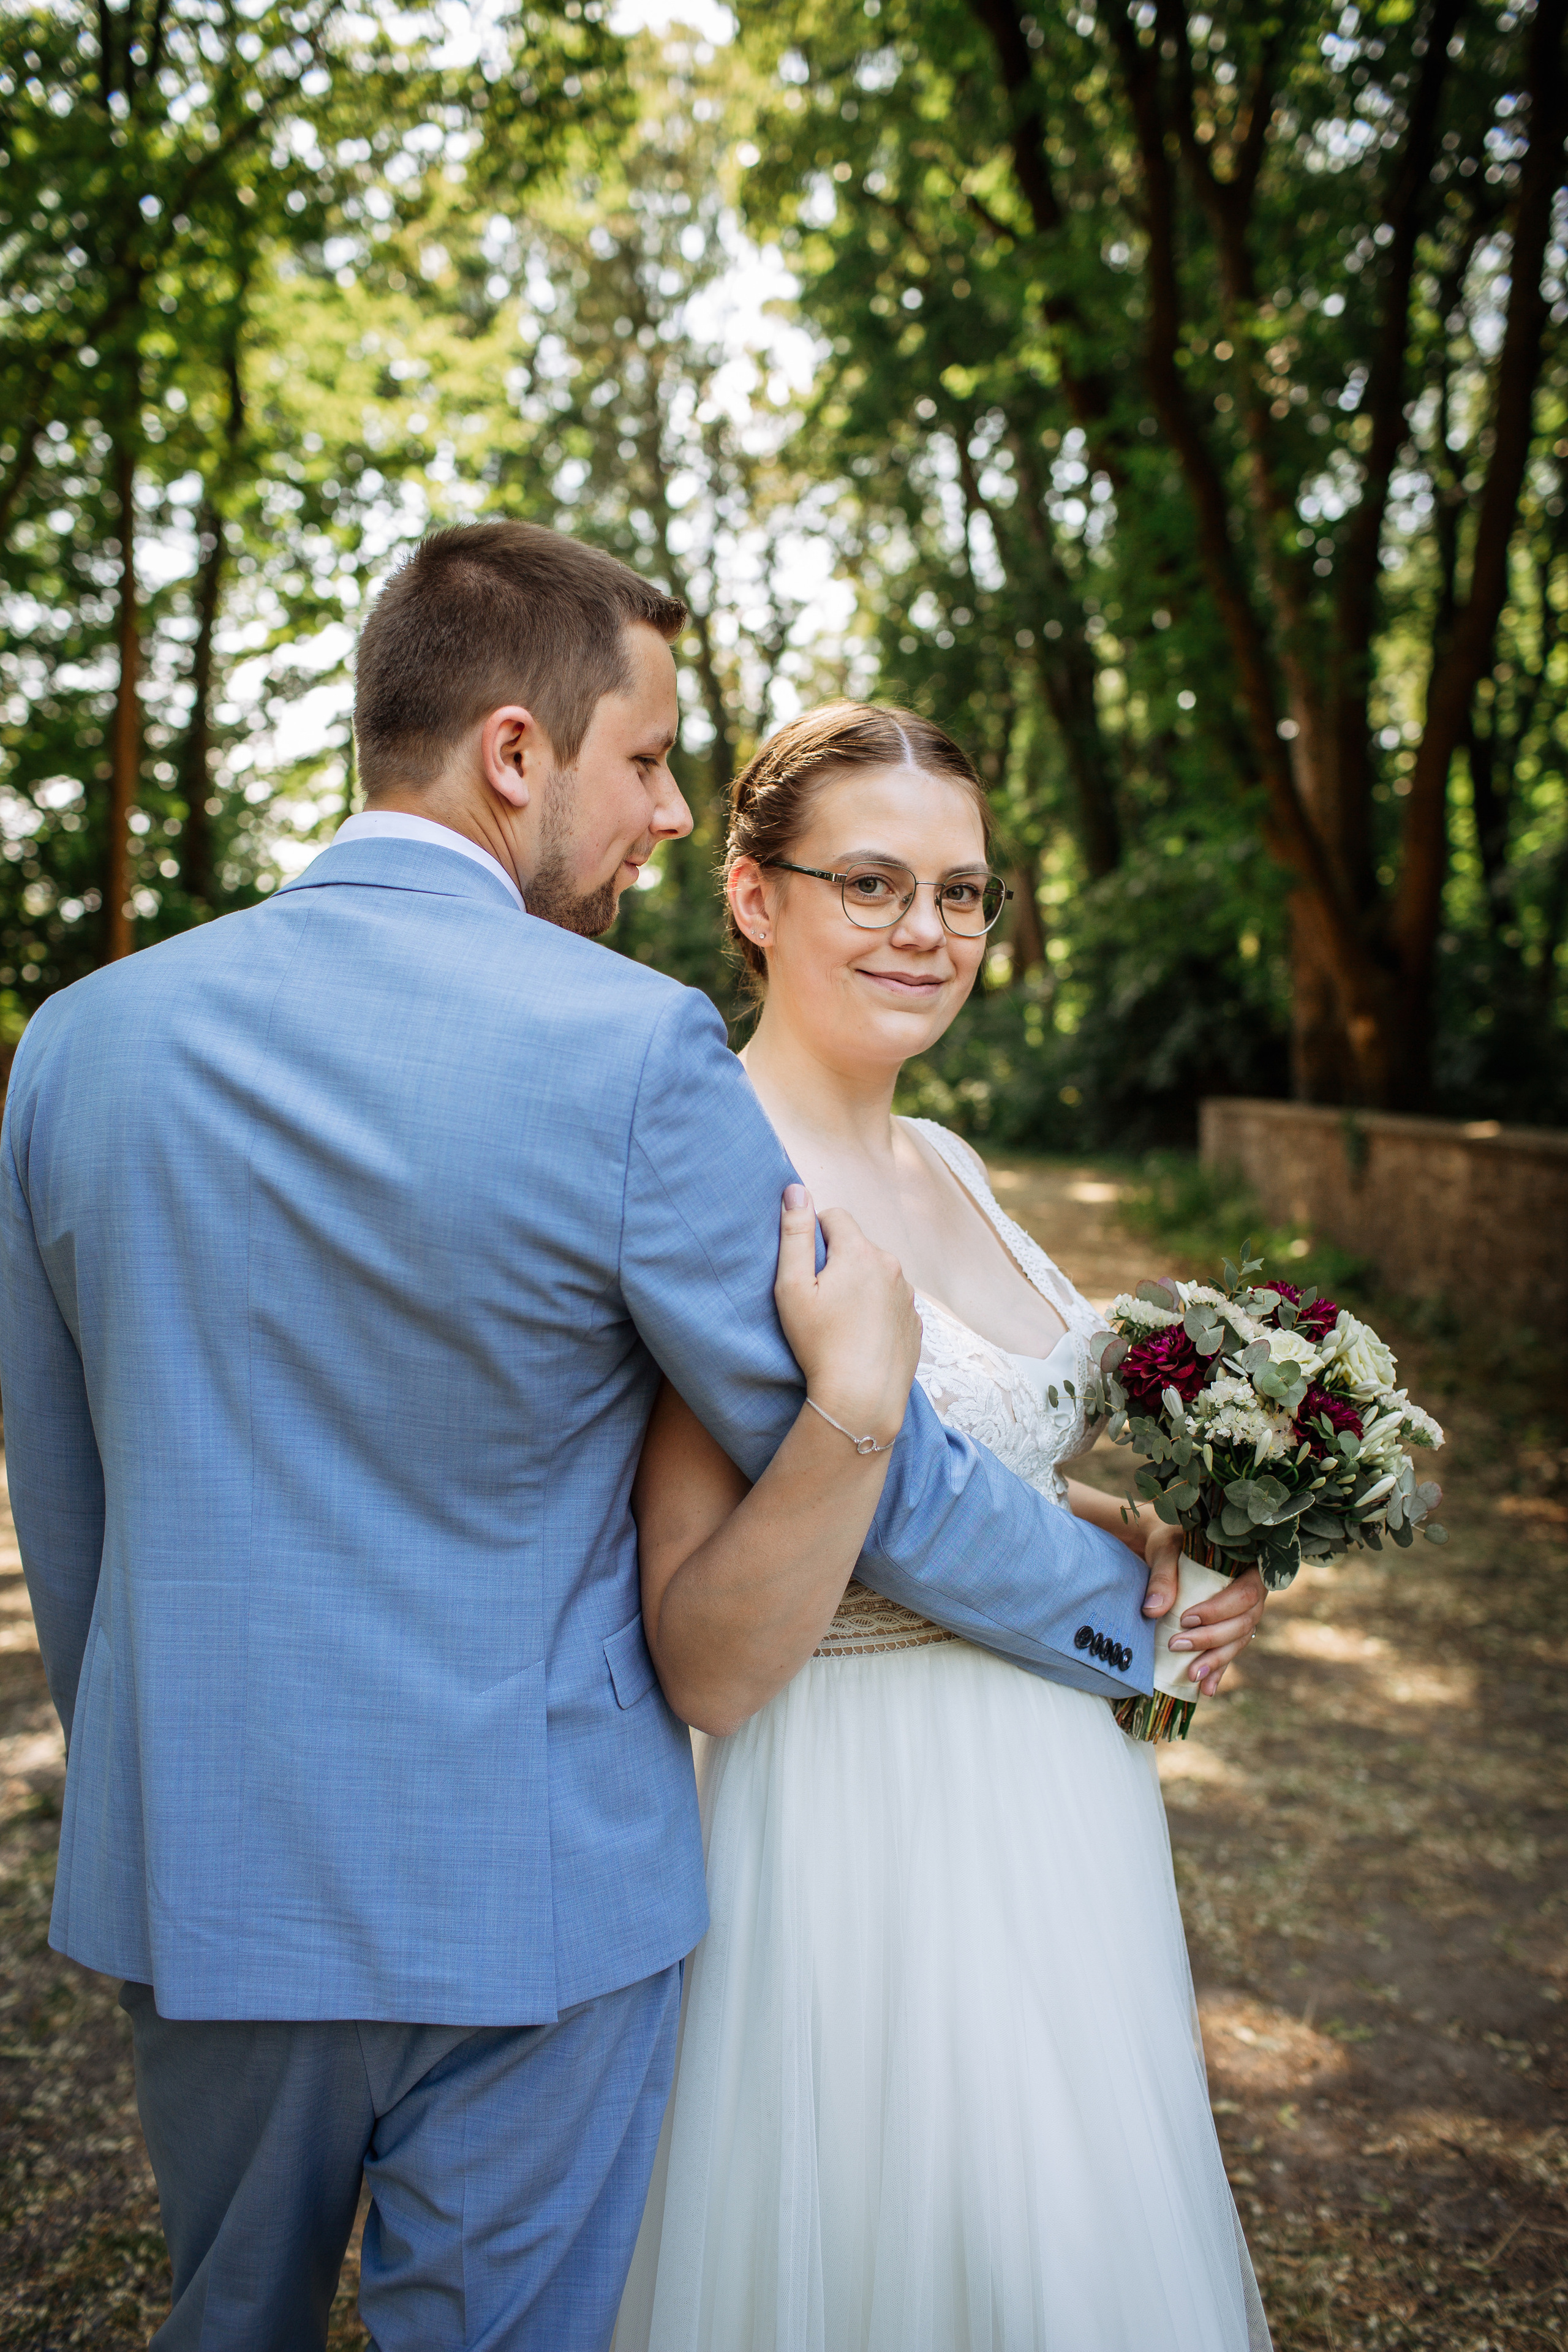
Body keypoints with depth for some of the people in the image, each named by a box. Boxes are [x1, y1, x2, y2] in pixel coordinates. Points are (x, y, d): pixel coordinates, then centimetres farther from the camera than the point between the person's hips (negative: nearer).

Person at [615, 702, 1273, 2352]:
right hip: (866, 1833, -8)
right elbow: (703, 1668, -23)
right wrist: (852, 1397, -36)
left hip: (1060, 1808, 8)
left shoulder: (940, 1163, 5)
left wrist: (1132, 1535, 1)